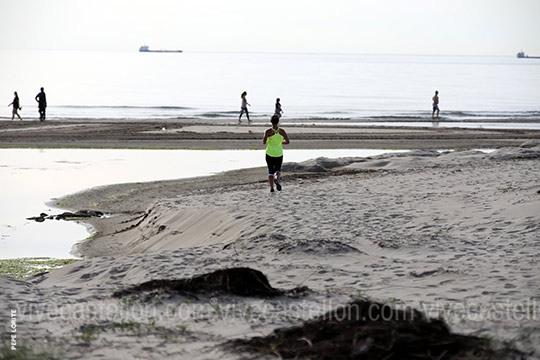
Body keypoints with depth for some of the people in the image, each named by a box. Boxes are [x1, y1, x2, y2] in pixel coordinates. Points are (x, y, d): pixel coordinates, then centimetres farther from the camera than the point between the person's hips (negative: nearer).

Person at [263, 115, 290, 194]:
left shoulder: (268, 132, -12)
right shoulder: (282, 131, -5)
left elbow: (264, 142, -20)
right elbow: (287, 141, -3)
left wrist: (267, 141, 3)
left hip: (269, 153, -1)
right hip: (279, 154, 1)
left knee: (270, 172, 10)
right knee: (278, 170, 17)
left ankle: (272, 189, 4)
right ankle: (277, 178, -17)